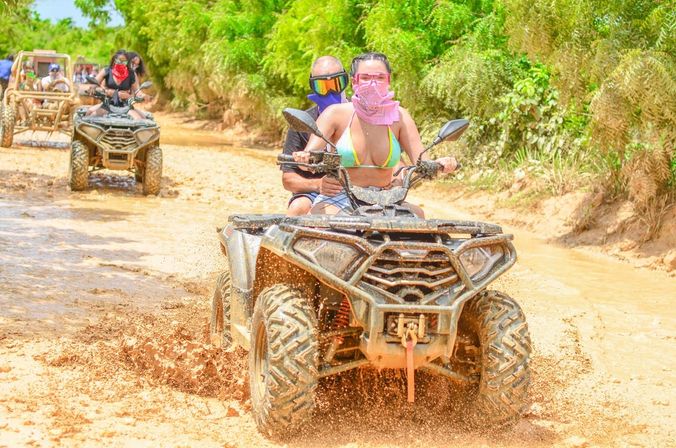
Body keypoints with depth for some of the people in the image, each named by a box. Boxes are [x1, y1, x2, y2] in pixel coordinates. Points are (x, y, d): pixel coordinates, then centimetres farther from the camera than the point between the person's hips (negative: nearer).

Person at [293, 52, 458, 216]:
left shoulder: (398, 117, 2)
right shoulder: (336, 114, -4)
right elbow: (309, 154, -15)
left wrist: (439, 164, -29)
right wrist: (303, 157, -40)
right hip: (337, 199, -3)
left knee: (417, 214, -24)